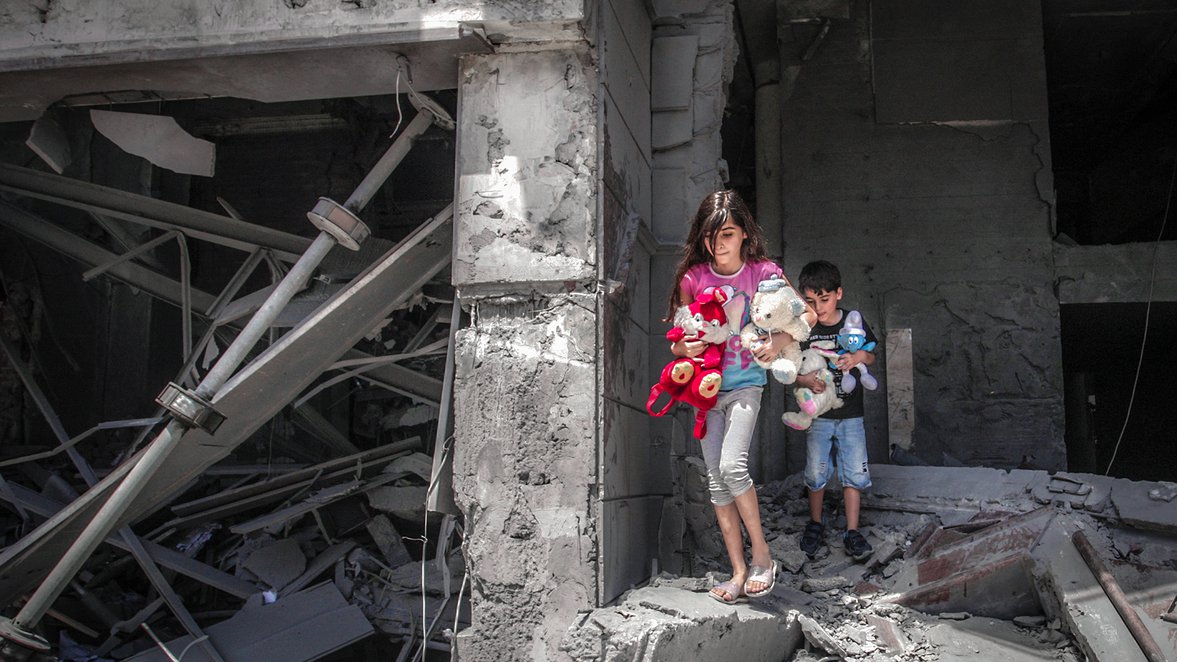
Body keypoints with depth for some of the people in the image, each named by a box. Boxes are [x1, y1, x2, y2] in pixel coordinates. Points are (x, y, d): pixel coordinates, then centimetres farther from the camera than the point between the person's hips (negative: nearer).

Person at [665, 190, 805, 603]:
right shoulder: (693, 277, 0)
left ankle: (761, 554, -3)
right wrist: (683, 346, -17)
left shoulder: (763, 273, -5)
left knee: (732, 465, -22)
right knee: (716, 479, 1)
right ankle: (739, 572, 8)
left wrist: (777, 343, -20)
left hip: (745, 385, -3)